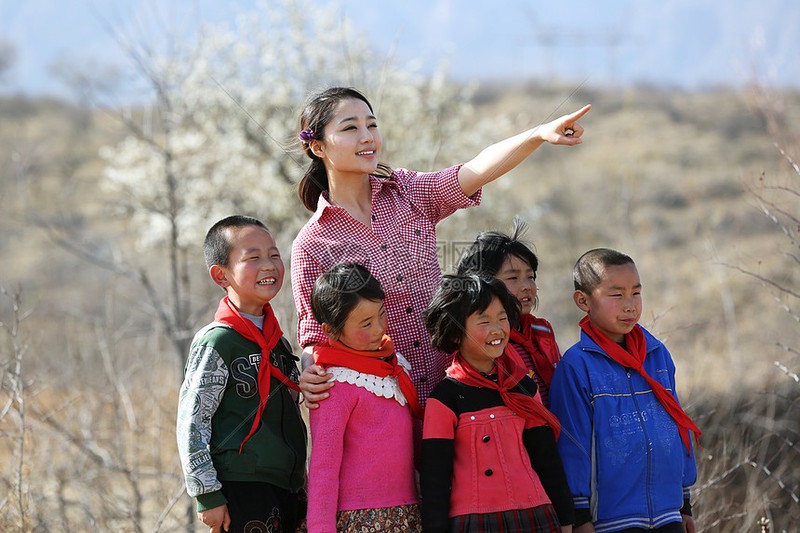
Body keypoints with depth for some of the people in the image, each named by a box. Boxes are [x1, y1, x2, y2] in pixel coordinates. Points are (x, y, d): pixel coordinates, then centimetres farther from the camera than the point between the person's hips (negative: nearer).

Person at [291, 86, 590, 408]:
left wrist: (539, 134, -28)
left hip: (444, 382, 3)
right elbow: (314, 334, -2)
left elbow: (478, 170, -11)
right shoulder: (312, 245, -5)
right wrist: (310, 377, -25)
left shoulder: (406, 193, 5)